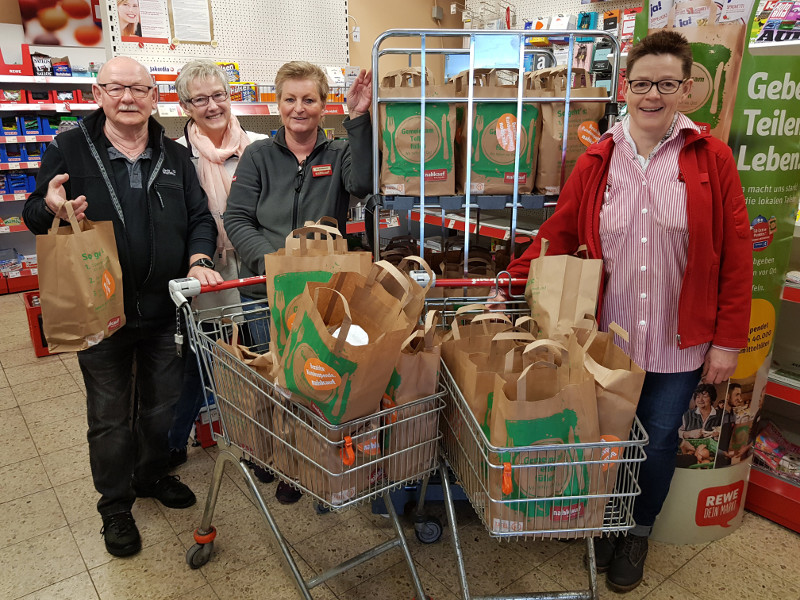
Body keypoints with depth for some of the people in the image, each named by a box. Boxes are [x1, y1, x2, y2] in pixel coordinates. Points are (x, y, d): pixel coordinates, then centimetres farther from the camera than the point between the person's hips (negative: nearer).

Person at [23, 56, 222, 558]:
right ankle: (115, 506, 31)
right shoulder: (70, 149, -1)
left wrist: (199, 259, -10)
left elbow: (200, 217, 9)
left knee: (162, 404, 18)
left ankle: (152, 475, 43)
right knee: (110, 416, 10)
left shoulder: (175, 156, 7)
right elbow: (34, 217, 4)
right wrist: (53, 209, -21)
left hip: (166, 308, 3)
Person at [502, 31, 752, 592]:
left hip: (678, 343, -1)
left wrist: (728, 339, -5)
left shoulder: (712, 159, -5)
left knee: (659, 438, 13)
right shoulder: (597, 160, 0)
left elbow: (736, 255, -4)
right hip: (608, 338, 1)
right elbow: (558, 235, 1)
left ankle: (639, 531, 41)